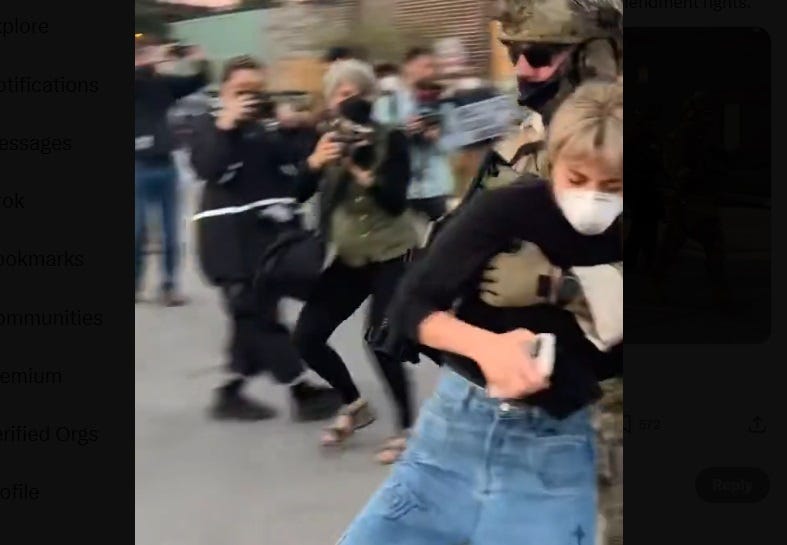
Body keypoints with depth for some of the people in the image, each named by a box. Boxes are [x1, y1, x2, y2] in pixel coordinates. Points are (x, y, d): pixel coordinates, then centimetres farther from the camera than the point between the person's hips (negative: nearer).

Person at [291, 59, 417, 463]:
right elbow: (298, 194, -12)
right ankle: (355, 404, 22)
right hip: (349, 258, 5)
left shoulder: (391, 140, -9)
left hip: (393, 256, -5)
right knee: (307, 336, -3)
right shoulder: (326, 140, 1)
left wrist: (360, 171, -34)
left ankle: (406, 427, 1)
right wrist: (314, 163, -31)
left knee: (378, 340, -20)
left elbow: (397, 202, -21)